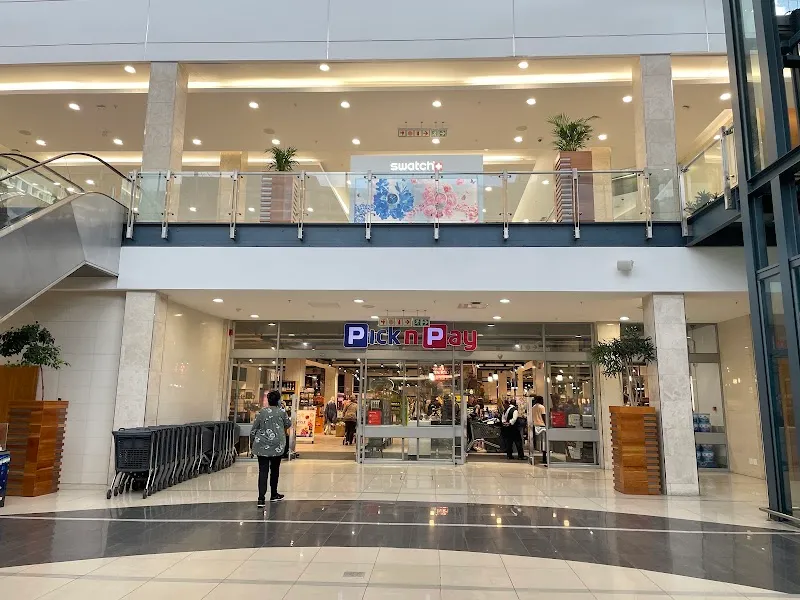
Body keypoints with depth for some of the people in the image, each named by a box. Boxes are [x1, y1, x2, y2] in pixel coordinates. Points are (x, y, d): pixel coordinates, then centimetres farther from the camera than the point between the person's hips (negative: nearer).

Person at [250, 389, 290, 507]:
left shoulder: (262, 412, 0)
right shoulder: (282, 412, -3)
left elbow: (253, 430, 4)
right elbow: (288, 424, 12)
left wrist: (252, 442, 18)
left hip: (262, 446, 0)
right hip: (277, 446, 0)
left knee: (263, 471, -3)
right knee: (275, 469, 16)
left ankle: (261, 498, -14)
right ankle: (273, 495, 28)